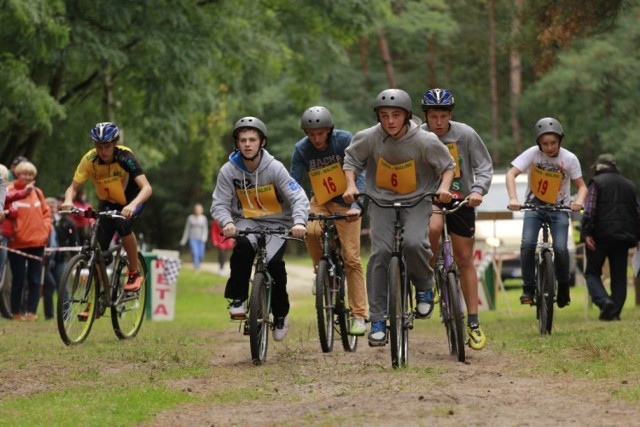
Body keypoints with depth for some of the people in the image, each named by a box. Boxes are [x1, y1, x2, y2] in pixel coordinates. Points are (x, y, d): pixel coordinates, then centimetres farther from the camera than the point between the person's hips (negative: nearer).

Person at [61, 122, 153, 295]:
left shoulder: (124, 157, -29)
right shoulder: (89, 160, -21)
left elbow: (146, 187, -38)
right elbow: (73, 187, -18)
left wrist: (133, 205, -57)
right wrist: (68, 200, -42)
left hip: (131, 200, -3)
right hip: (108, 202, 3)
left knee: (122, 223, -34)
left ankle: (135, 273, -17)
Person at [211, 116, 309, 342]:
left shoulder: (274, 168, -14)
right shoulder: (229, 170, -10)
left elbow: (298, 198, -17)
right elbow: (219, 204, -9)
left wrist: (299, 222, -36)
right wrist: (227, 222, -31)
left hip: (276, 222, -1)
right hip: (247, 221, 1)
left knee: (274, 262, -25)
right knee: (243, 246, -34)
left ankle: (281, 314, -2)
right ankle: (238, 299, -19)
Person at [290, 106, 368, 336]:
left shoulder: (344, 140, -18)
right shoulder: (301, 149, -10)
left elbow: (358, 175, -22)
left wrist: (356, 205, -36)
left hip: (345, 202, -2)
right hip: (320, 200, 2)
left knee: (352, 258, -9)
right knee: (310, 231, -31)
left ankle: (359, 315, -4)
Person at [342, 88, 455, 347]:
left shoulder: (424, 141, -16)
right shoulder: (369, 138, -12)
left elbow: (447, 165, 0)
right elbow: (351, 159, 7)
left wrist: (444, 187, -16)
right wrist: (351, 186, -6)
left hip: (417, 201, -1)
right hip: (382, 201, 2)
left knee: (414, 243, -28)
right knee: (380, 252, -15)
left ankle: (424, 287, 6)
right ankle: (378, 319, -8)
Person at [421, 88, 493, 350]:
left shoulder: (465, 134, -11)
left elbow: (484, 166, -5)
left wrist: (478, 190, -22)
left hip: (461, 200, 1)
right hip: (429, 197, -1)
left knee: (464, 259, 3)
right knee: (433, 228, -35)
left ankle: (473, 322, 9)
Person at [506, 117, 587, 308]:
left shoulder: (569, 159, -11)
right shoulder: (532, 154, -14)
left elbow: (581, 186, -5)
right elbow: (511, 174, -21)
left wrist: (579, 200, -27)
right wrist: (513, 198, -37)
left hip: (559, 208, 0)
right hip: (534, 206, 0)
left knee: (560, 248, -19)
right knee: (528, 244, -22)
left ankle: (563, 288, 4)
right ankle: (528, 288, -8)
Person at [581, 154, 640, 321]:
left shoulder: (596, 182, 1)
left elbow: (589, 210, -11)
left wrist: (587, 233, -14)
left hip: (601, 236, -4)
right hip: (624, 236, 4)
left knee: (592, 272, 5)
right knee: (619, 277, 9)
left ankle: (603, 300, -18)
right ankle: (614, 312, 3)